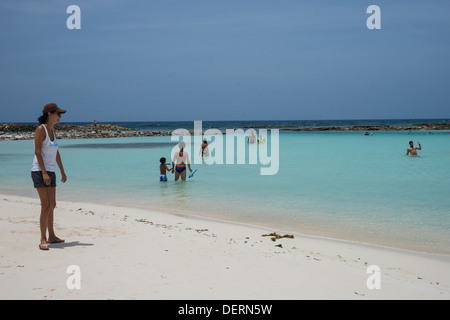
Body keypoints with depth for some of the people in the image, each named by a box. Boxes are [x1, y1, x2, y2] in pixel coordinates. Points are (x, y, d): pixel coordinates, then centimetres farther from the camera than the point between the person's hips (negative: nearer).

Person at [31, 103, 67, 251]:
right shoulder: (40, 129, -11)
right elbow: (37, 152, -17)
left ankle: (51, 236, 24)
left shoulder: (52, 129, 13)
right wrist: (44, 173, -23)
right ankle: (43, 240, -11)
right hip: (39, 171, -9)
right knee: (46, 205, -14)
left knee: (52, 205, 13)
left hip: (50, 172, 9)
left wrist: (62, 171, 22)